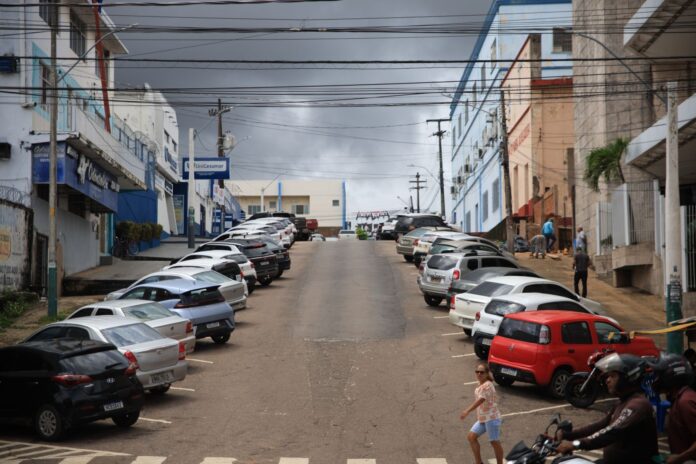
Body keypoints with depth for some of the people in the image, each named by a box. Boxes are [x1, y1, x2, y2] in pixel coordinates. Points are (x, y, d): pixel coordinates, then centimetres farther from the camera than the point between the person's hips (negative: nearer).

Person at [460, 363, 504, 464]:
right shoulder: (480, 385, 10)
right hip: (482, 418, 9)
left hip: (491, 418, -9)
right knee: (471, 437, 5)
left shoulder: (487, 385, -18)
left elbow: (480, 400, -29)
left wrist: (467, 411, -37)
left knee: (494, 442, 2)